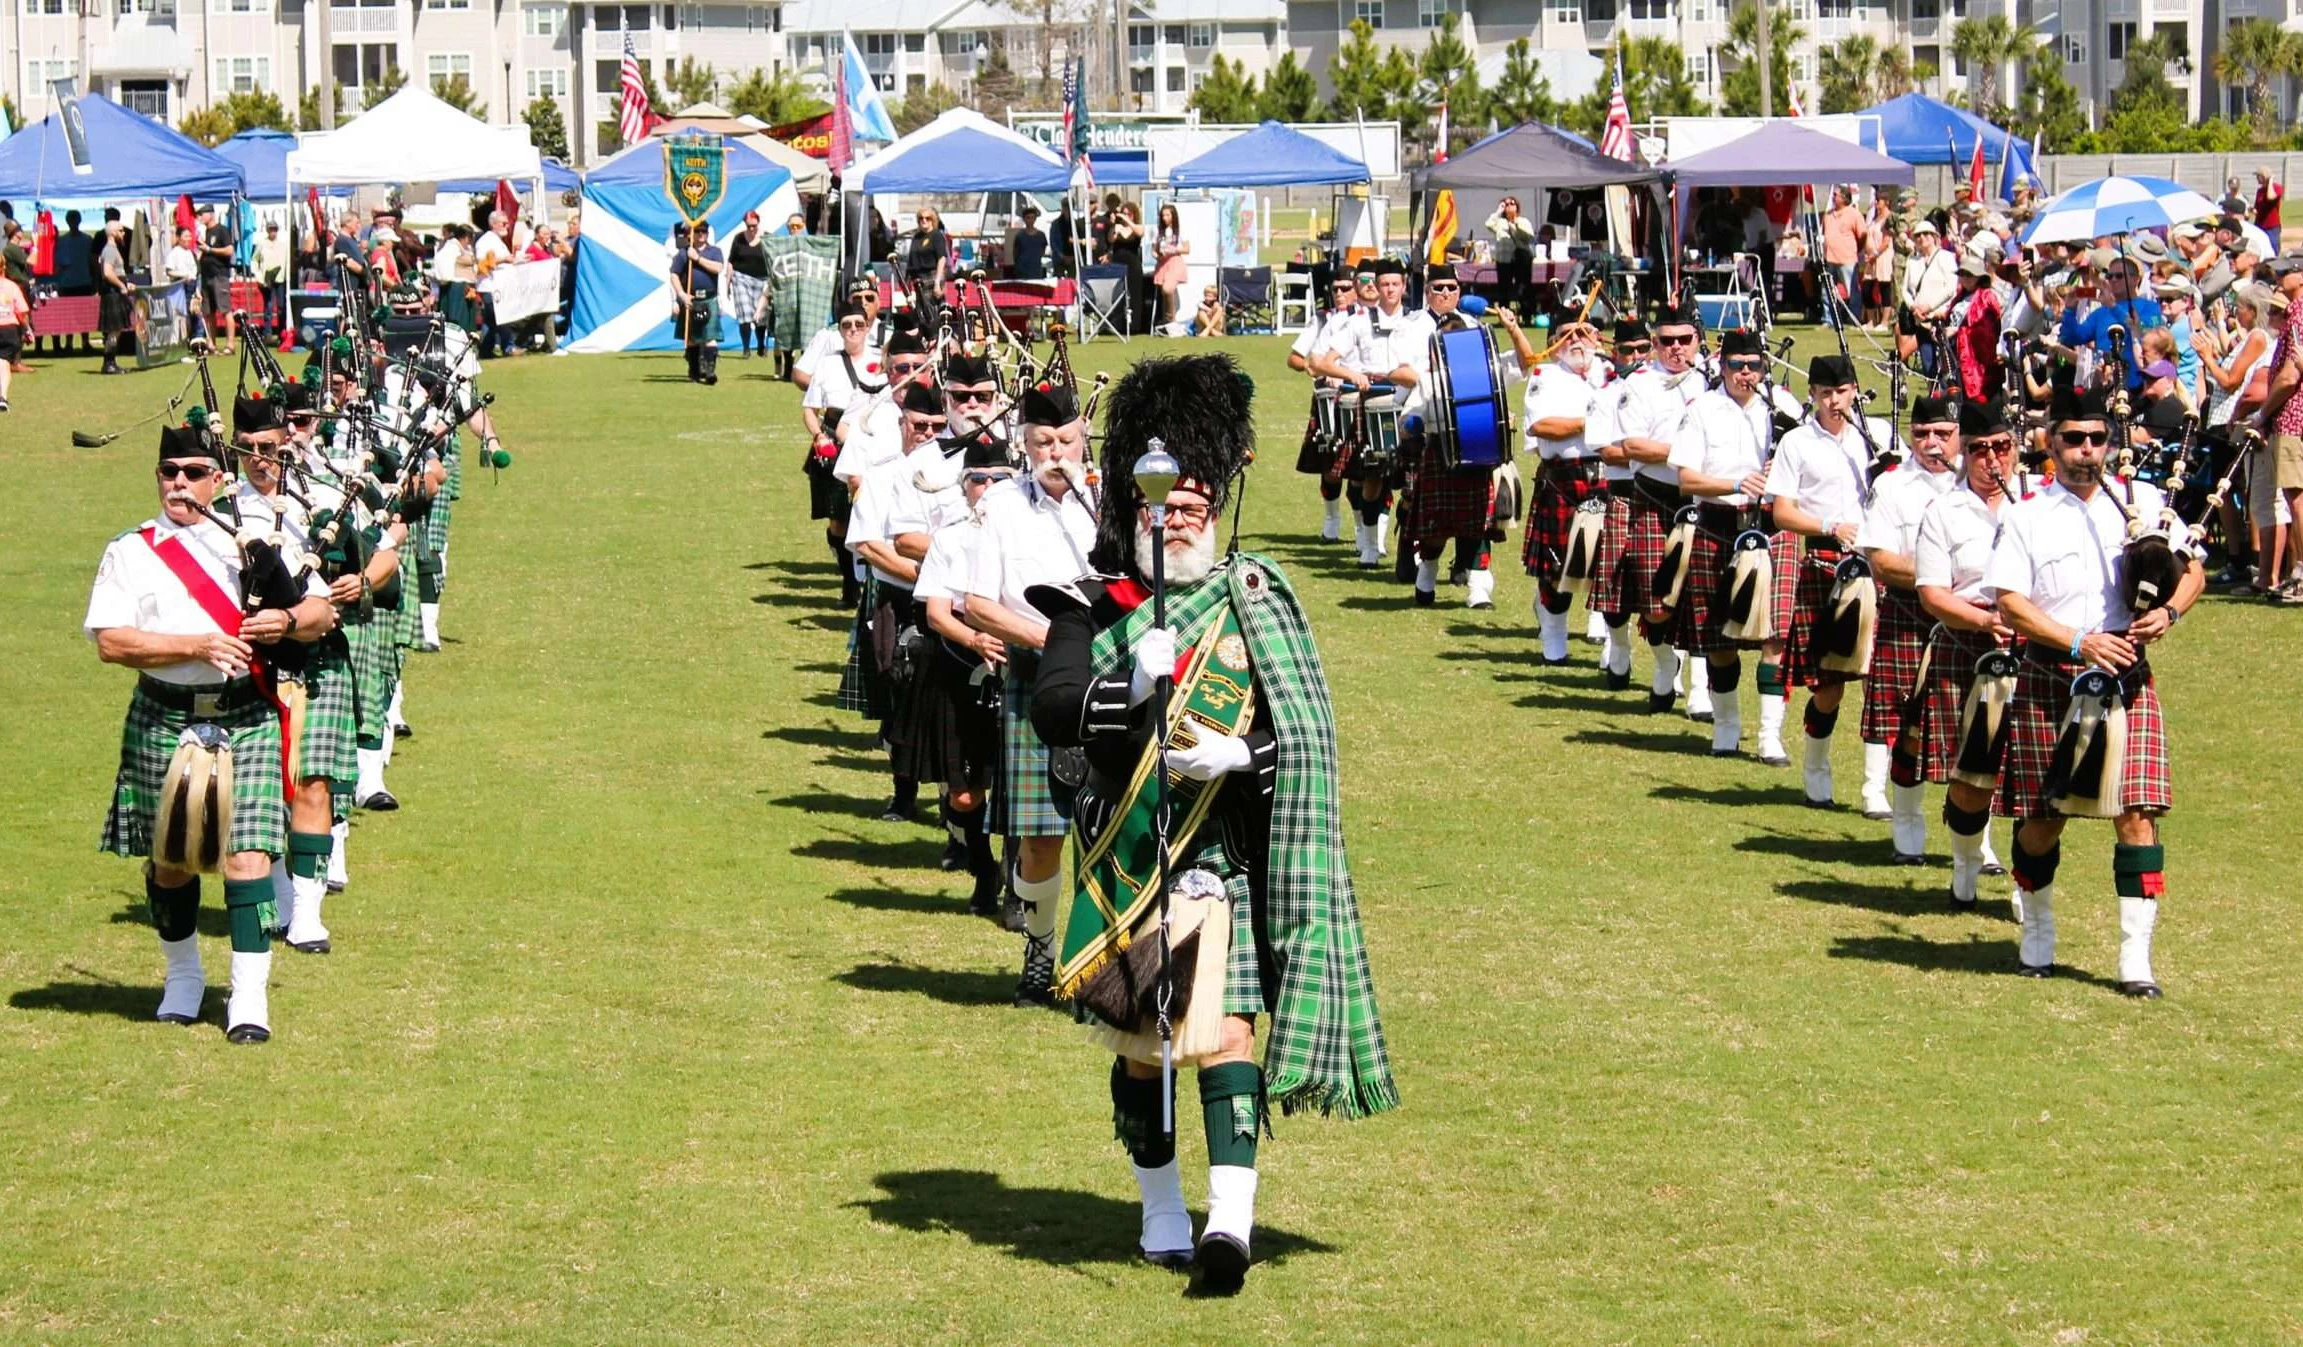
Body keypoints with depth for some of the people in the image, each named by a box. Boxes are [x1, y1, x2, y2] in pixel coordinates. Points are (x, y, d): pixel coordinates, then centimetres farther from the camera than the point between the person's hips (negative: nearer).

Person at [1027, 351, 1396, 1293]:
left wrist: (1238, 755, -21)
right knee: (1135, 1039, 11)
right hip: (1122, 854, 1)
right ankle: (1162, 1210, 27)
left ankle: (1231, 1218, -18)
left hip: (1222, 853, -1)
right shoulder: (1093, 607, 2)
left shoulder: (1256, 605, 4)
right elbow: (1050, 712, -14)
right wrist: (1131, 687, -29)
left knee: (1224, 1029, -12)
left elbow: (1308, 740, -2)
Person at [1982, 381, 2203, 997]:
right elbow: (2010, 600, -7)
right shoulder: (2026, 518, 1)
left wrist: (2167, 612, -10)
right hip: (2048, 681, -1)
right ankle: (2038, 935, 29)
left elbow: (2193, 570, 11)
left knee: (2135, 812, -9)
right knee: (2041, 818, 7)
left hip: (2126, 678, 1)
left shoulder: (2142, 501, 7)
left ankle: (2137, 957, -6)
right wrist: (2080, 643, -17)